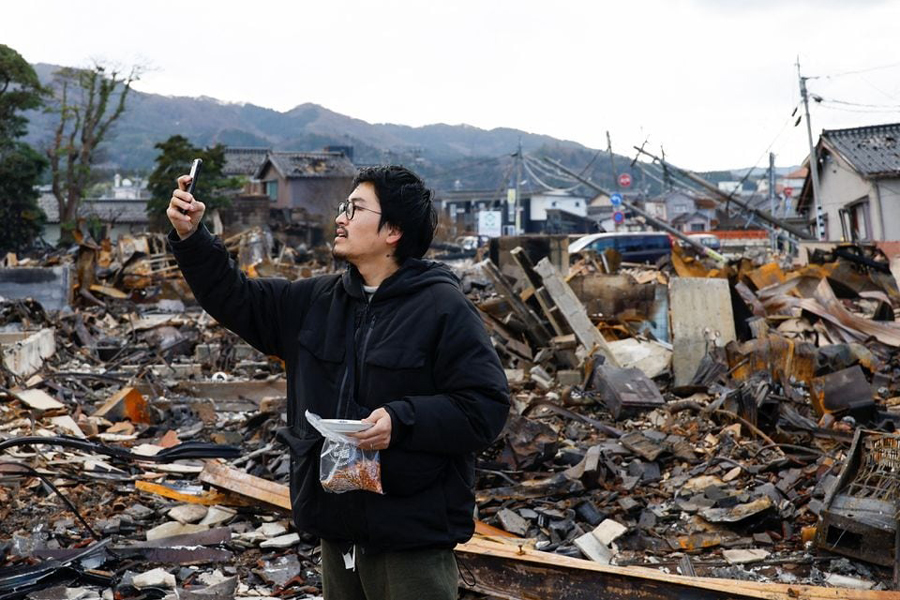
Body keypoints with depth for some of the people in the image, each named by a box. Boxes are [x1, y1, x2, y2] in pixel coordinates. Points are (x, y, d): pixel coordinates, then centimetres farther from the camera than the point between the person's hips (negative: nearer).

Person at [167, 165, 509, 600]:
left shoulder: (443, 308, -13)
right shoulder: (318, 300, 8)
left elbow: (486, 406, -17)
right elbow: (237, 300, 14)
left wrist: (402, 421, -28)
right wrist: (190, 238, 3)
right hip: (339, 527, 7)